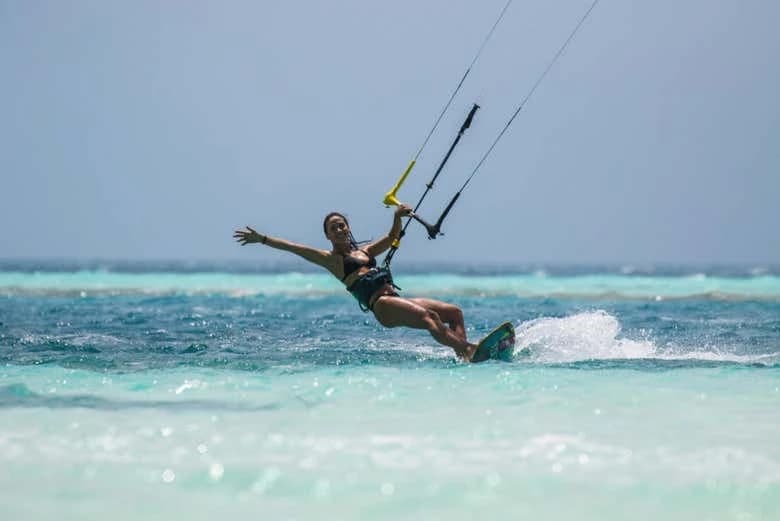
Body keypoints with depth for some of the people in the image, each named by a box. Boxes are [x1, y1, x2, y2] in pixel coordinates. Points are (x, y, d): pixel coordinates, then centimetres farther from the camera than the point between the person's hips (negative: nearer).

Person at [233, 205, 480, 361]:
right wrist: (262, 239, -6)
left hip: (398, 299, 8)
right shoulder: (330, 259, 8)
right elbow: (294, 248, 1)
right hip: (382, 306, -8)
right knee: (429, 316, -31)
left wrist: (397, 218, 10)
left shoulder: (365, 252, 27)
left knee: (454, 312, -2)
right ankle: (465, 350, -44)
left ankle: (463, 352, -20)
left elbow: (392, 237, 30)